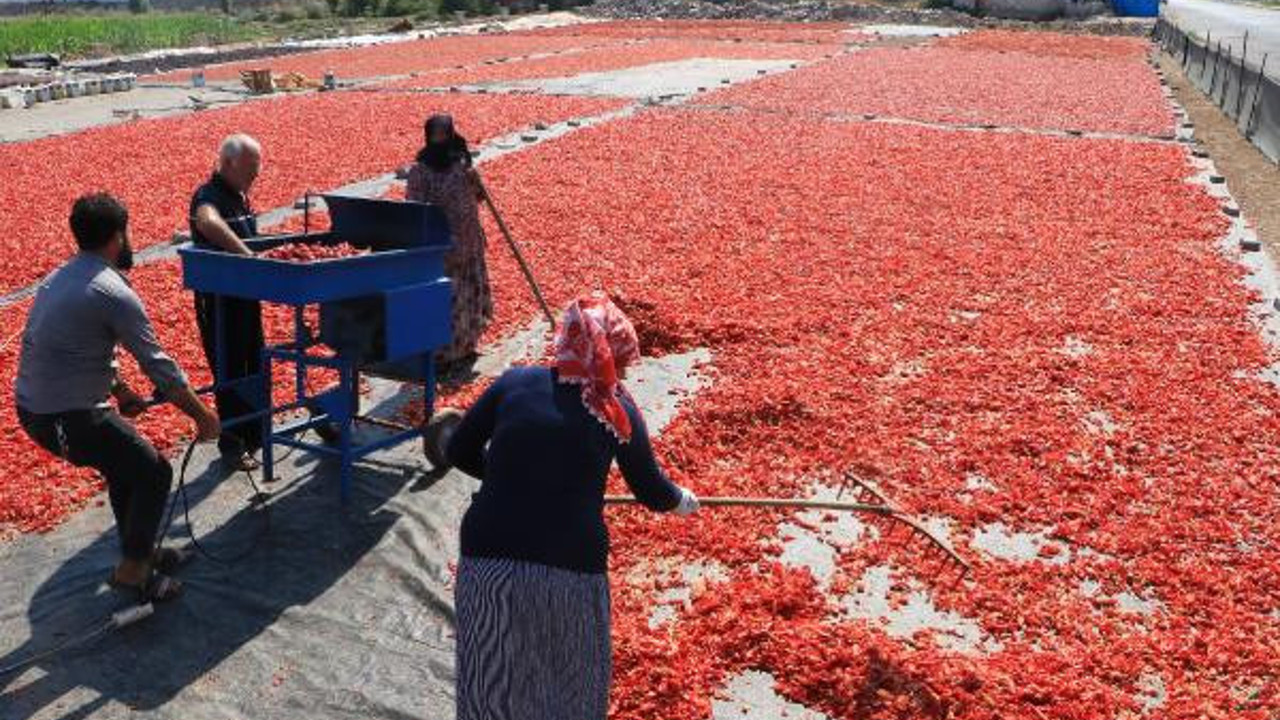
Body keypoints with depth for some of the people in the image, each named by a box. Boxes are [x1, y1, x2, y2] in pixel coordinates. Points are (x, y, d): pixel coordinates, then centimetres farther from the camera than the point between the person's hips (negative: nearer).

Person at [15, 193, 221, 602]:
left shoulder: (58, 279, 12)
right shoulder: (113, 292, -16)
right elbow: (159, 366, -13)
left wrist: (123, 393, 29)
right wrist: (203, 416, -3)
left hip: (31, 409, 9)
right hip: (67, 419, -9)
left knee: (124, 460, 25)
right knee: (153, 473, 2)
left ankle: (140, 551, 34)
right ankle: (133, 570, 11)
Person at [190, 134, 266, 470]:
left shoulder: (240, 196, 10)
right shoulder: (209, 196, -19)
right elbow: (208, 222, -43)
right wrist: (247, 255, -47)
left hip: (245, 296, 9)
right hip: (218, 300, -9)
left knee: (254, 367, 18)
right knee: (229, 373, 0)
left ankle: (255, 435, 33)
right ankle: (232, 446, 13)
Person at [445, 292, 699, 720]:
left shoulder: (514, 384, 4)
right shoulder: (617, 411, 3)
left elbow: (458, 452, 10)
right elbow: (651, 491, 15)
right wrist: (683, 503, 36)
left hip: (487, 558, 1)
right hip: (571, 566, -1)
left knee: (490, 679, 20)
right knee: (573, 685, 22)